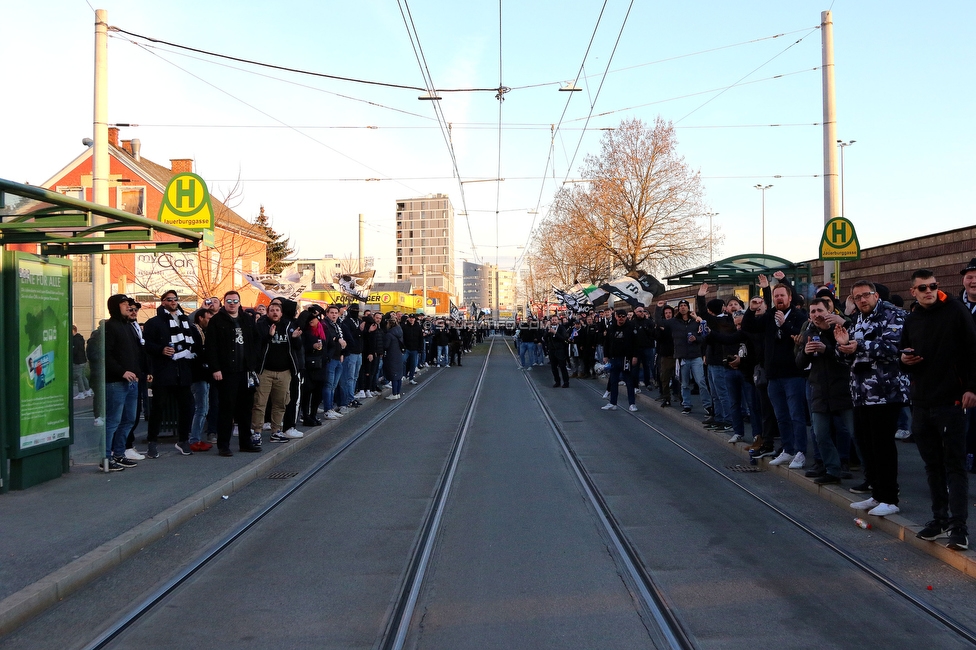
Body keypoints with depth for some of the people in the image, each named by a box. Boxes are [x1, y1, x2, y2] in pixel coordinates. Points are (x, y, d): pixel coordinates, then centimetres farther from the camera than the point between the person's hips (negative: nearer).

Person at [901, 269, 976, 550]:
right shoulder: (911, 320, 13)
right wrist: (904, 360, 1)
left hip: (951, 401, -5)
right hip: (921, 403, 6)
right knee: (933, 465, 12)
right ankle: (940, 518, 22)